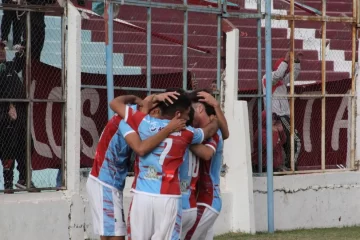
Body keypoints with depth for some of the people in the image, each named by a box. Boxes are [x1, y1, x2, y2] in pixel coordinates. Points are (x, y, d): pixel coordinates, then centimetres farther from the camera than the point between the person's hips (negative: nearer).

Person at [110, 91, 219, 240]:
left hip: (142, 195, 2)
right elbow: (211, 129, 23)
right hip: (168, 198, -1)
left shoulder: (144, 122, 3)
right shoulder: (186, 133, 3)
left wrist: (134, 98, 31)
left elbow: (115, 103, 13)